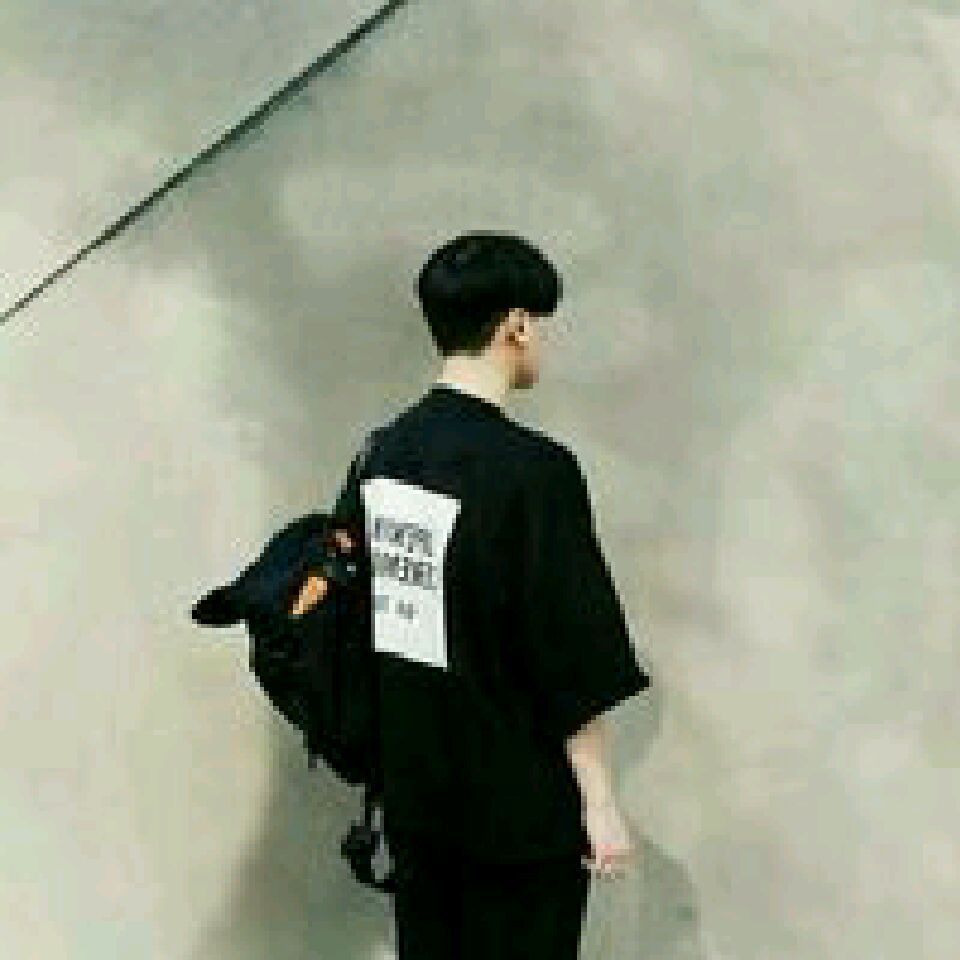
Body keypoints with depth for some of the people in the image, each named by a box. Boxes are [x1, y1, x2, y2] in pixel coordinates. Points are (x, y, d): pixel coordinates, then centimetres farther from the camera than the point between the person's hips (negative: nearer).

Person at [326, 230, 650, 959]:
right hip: (520, 804, -7)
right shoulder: (531, 469, -18)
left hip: (414, 793, 7)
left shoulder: (380, 454, 3)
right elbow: (573, 658, -18)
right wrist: (601, 801, -11)